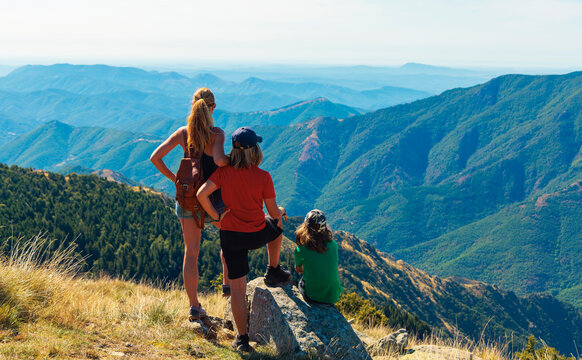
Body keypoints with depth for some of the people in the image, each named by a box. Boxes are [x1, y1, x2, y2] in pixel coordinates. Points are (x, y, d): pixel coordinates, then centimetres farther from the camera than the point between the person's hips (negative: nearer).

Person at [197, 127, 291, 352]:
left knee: (237, 287, 9)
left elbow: (201, 194, -16)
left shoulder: (224, 172, -6)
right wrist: (282, 211, 18)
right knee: (277, 223, 34)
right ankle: (273, 272, 41)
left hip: (231, 236, 1)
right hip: (258, 236, -1)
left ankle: (242, 339, 11)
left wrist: (216, 216, -3)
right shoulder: (263, 177, -12)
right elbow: (273, 212, -5)